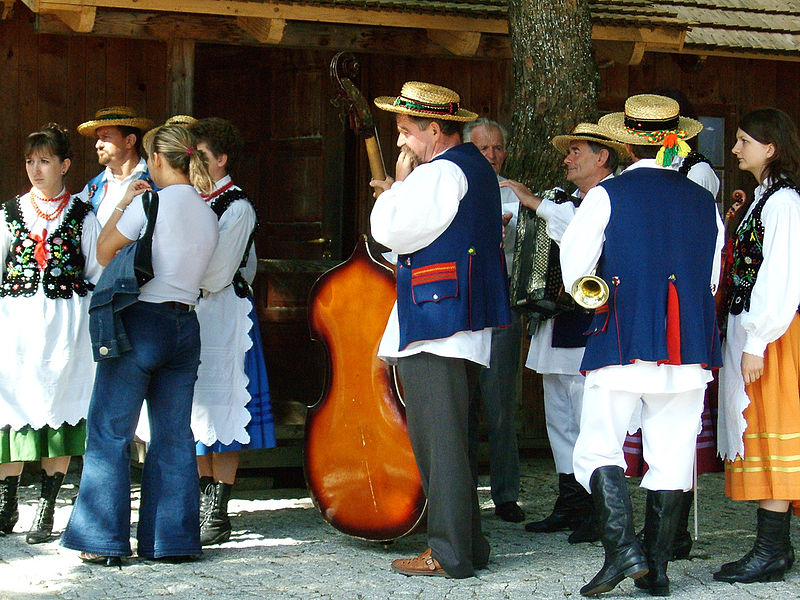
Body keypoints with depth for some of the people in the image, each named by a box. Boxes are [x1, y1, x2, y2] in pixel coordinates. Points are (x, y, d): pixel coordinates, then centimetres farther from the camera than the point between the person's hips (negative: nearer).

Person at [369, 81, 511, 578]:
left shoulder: (440, 173, -15)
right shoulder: (475, 168, 18)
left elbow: (393, 232, -16)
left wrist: (399, 185, -3)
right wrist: (402, 195, 18)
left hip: (434, 323, -11)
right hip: (463, 319, 11)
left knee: (439, 440, -7)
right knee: (447, 439, 16)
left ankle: (450, 554, -3)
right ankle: (468, 544, 21)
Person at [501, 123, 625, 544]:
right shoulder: (569, 203, 21)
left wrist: (534, 203, -20)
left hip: (589, 332, -9)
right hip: (555, 328, 9)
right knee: (559, 419, 11)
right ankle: (570, 505, 18)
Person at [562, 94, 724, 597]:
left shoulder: (608, 196, -4)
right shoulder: (704, 202, 8)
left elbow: (575, 272, -1)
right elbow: (712, 280, 16)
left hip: (623, 341, -4)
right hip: (690, 346, 4)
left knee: (599, 447, 1)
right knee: (672, 456, 6)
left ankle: (622, 547, -16)